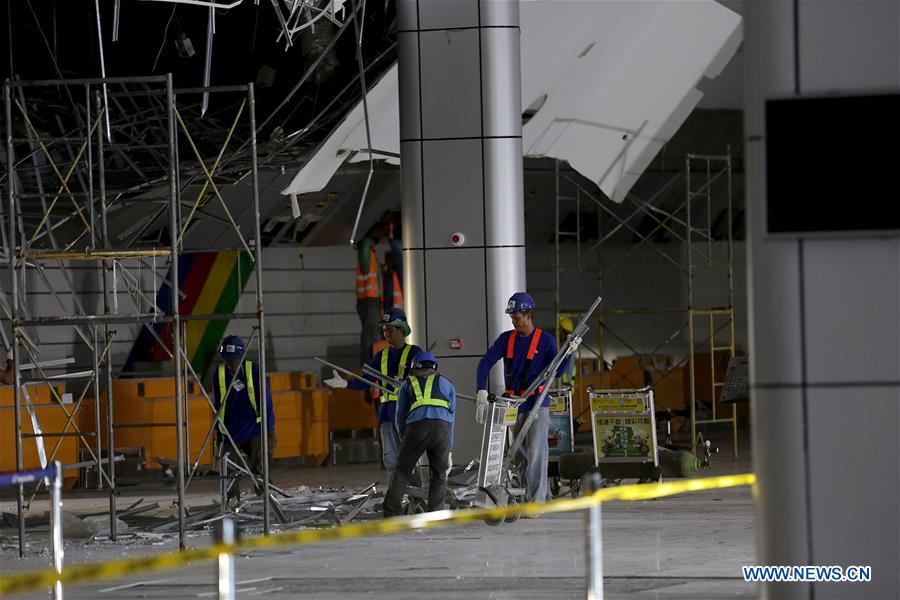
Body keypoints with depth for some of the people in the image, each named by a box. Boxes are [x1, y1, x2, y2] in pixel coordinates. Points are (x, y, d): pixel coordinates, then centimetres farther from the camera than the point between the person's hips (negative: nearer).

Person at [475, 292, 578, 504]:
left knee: (536, 453, -11)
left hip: (537, 403, -4)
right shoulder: (506, 339, 6)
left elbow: (557, 371, -2)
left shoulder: (545, 340, -2)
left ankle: (537, 501, -12)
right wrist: (481, 390, -14)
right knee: (519, 454, 8)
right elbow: (486, 363, -1)